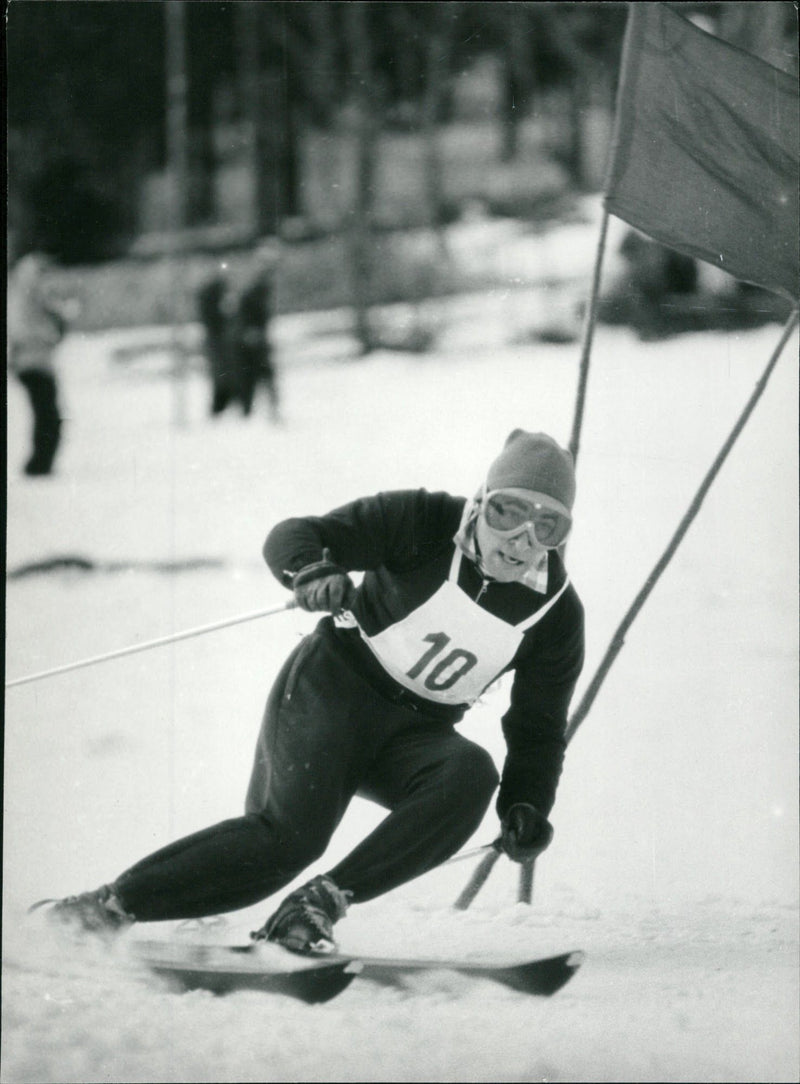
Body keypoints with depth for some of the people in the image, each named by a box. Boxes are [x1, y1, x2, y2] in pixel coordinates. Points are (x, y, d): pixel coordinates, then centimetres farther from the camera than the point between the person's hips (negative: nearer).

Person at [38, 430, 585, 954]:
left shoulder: (556, 613, -4)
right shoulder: (426, 523, -14)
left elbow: (539, 727, 5)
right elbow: (293, 537, -16)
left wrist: (526, 807, -13)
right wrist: (313, 570, -40)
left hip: (416, 733, 4)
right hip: (335, 684, -4)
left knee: (472, 774, -29)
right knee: (291, 831, -25)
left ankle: (324, 901, -26)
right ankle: (109, 905, -18)